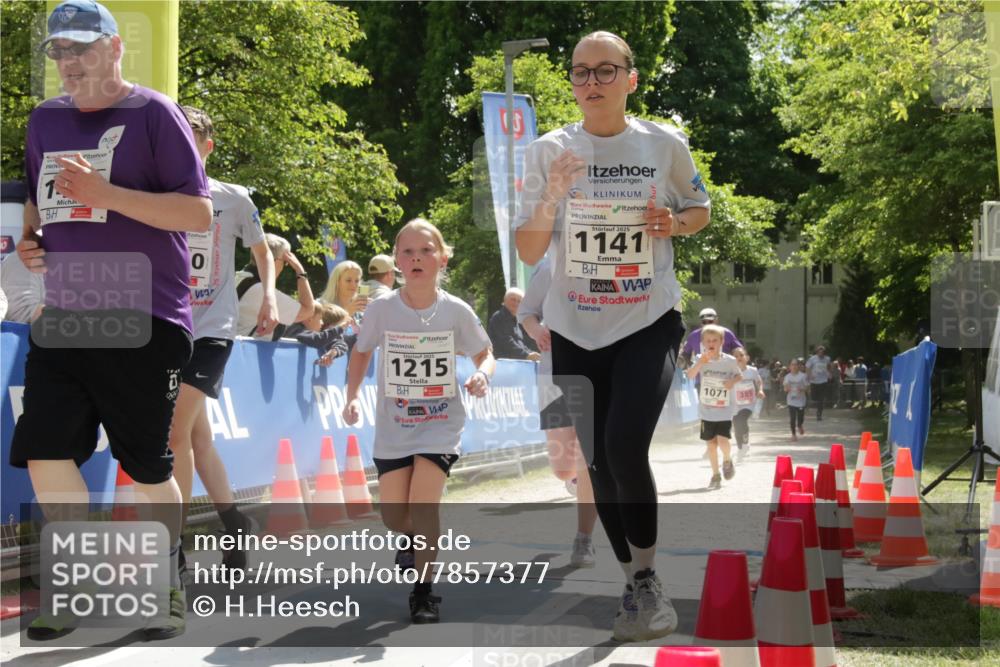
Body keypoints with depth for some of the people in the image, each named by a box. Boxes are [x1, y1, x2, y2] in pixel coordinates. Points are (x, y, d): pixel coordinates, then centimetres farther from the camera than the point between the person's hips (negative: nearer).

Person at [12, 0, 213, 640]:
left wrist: (104, 193, -20)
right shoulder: (45, 119, 13)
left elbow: (199, 211, -13)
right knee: (45, 453, -2)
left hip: (144, 322, -6)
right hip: (63, 319, 6)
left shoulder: (153, 113, -7)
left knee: (149, 466, 2)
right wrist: (30, 239, 7)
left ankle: (169, 586, 22)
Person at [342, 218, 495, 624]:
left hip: (440, 424, -2)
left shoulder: (456, 311, -10)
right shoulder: (382, 309, -9)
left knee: (423, 503, -18)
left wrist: (482, 375, -19)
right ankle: (415, 538, 41)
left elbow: (485, 355, 3)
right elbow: (362, 352, 8)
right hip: (393, 426, 2)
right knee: (393, 515, 2)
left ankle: (424, 593, -1)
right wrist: (352, 396, -4)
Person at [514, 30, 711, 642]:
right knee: (598, 462, 7)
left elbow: (701, 209, 14)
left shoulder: (666, 145, -4)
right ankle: (636, 584, 24)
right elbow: (528, 253, -3)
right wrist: (551, 199, -21)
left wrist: (675, 223, -9)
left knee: (625, 450, -20)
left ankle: (647, 576, -1)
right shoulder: (549, 151, -2)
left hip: (650, 323, -2)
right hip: (575, 331, 3)